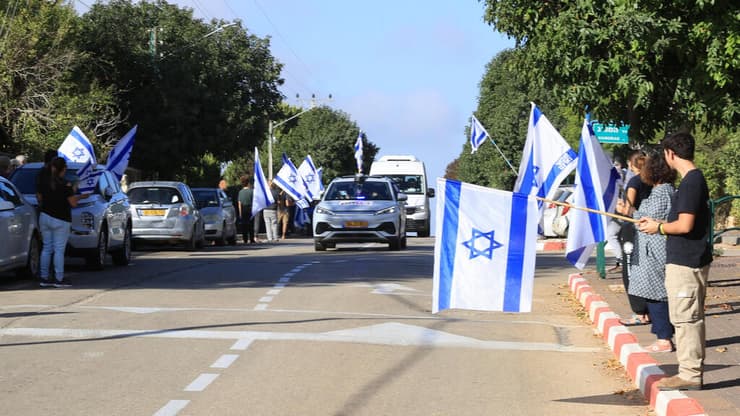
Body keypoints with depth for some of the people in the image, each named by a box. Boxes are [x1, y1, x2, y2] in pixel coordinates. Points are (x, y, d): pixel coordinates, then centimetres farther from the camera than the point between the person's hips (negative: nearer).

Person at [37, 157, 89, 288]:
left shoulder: (44, 181, 2)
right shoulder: (65, 185, -14)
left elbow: (40, 197, 13)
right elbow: (73, 203, -11)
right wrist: (80, 197, 7)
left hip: (44, 217, 6)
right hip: (60, 221, -6)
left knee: (46, 248, 11)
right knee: (59, 250, -1)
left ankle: (44, 278, 12)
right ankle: (59, 279, 1)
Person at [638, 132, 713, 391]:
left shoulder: (691, 182, -18)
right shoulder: (696, 179, 14)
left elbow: (685, 225, -23)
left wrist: (659, 228, -7)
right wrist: (657, 223, 17)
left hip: (685, 262, -10)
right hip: (691, 260, 10)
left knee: (686, 318, -6)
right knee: (691, 318, 14)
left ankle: (690, 375, -2)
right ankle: (693, 373, 20)